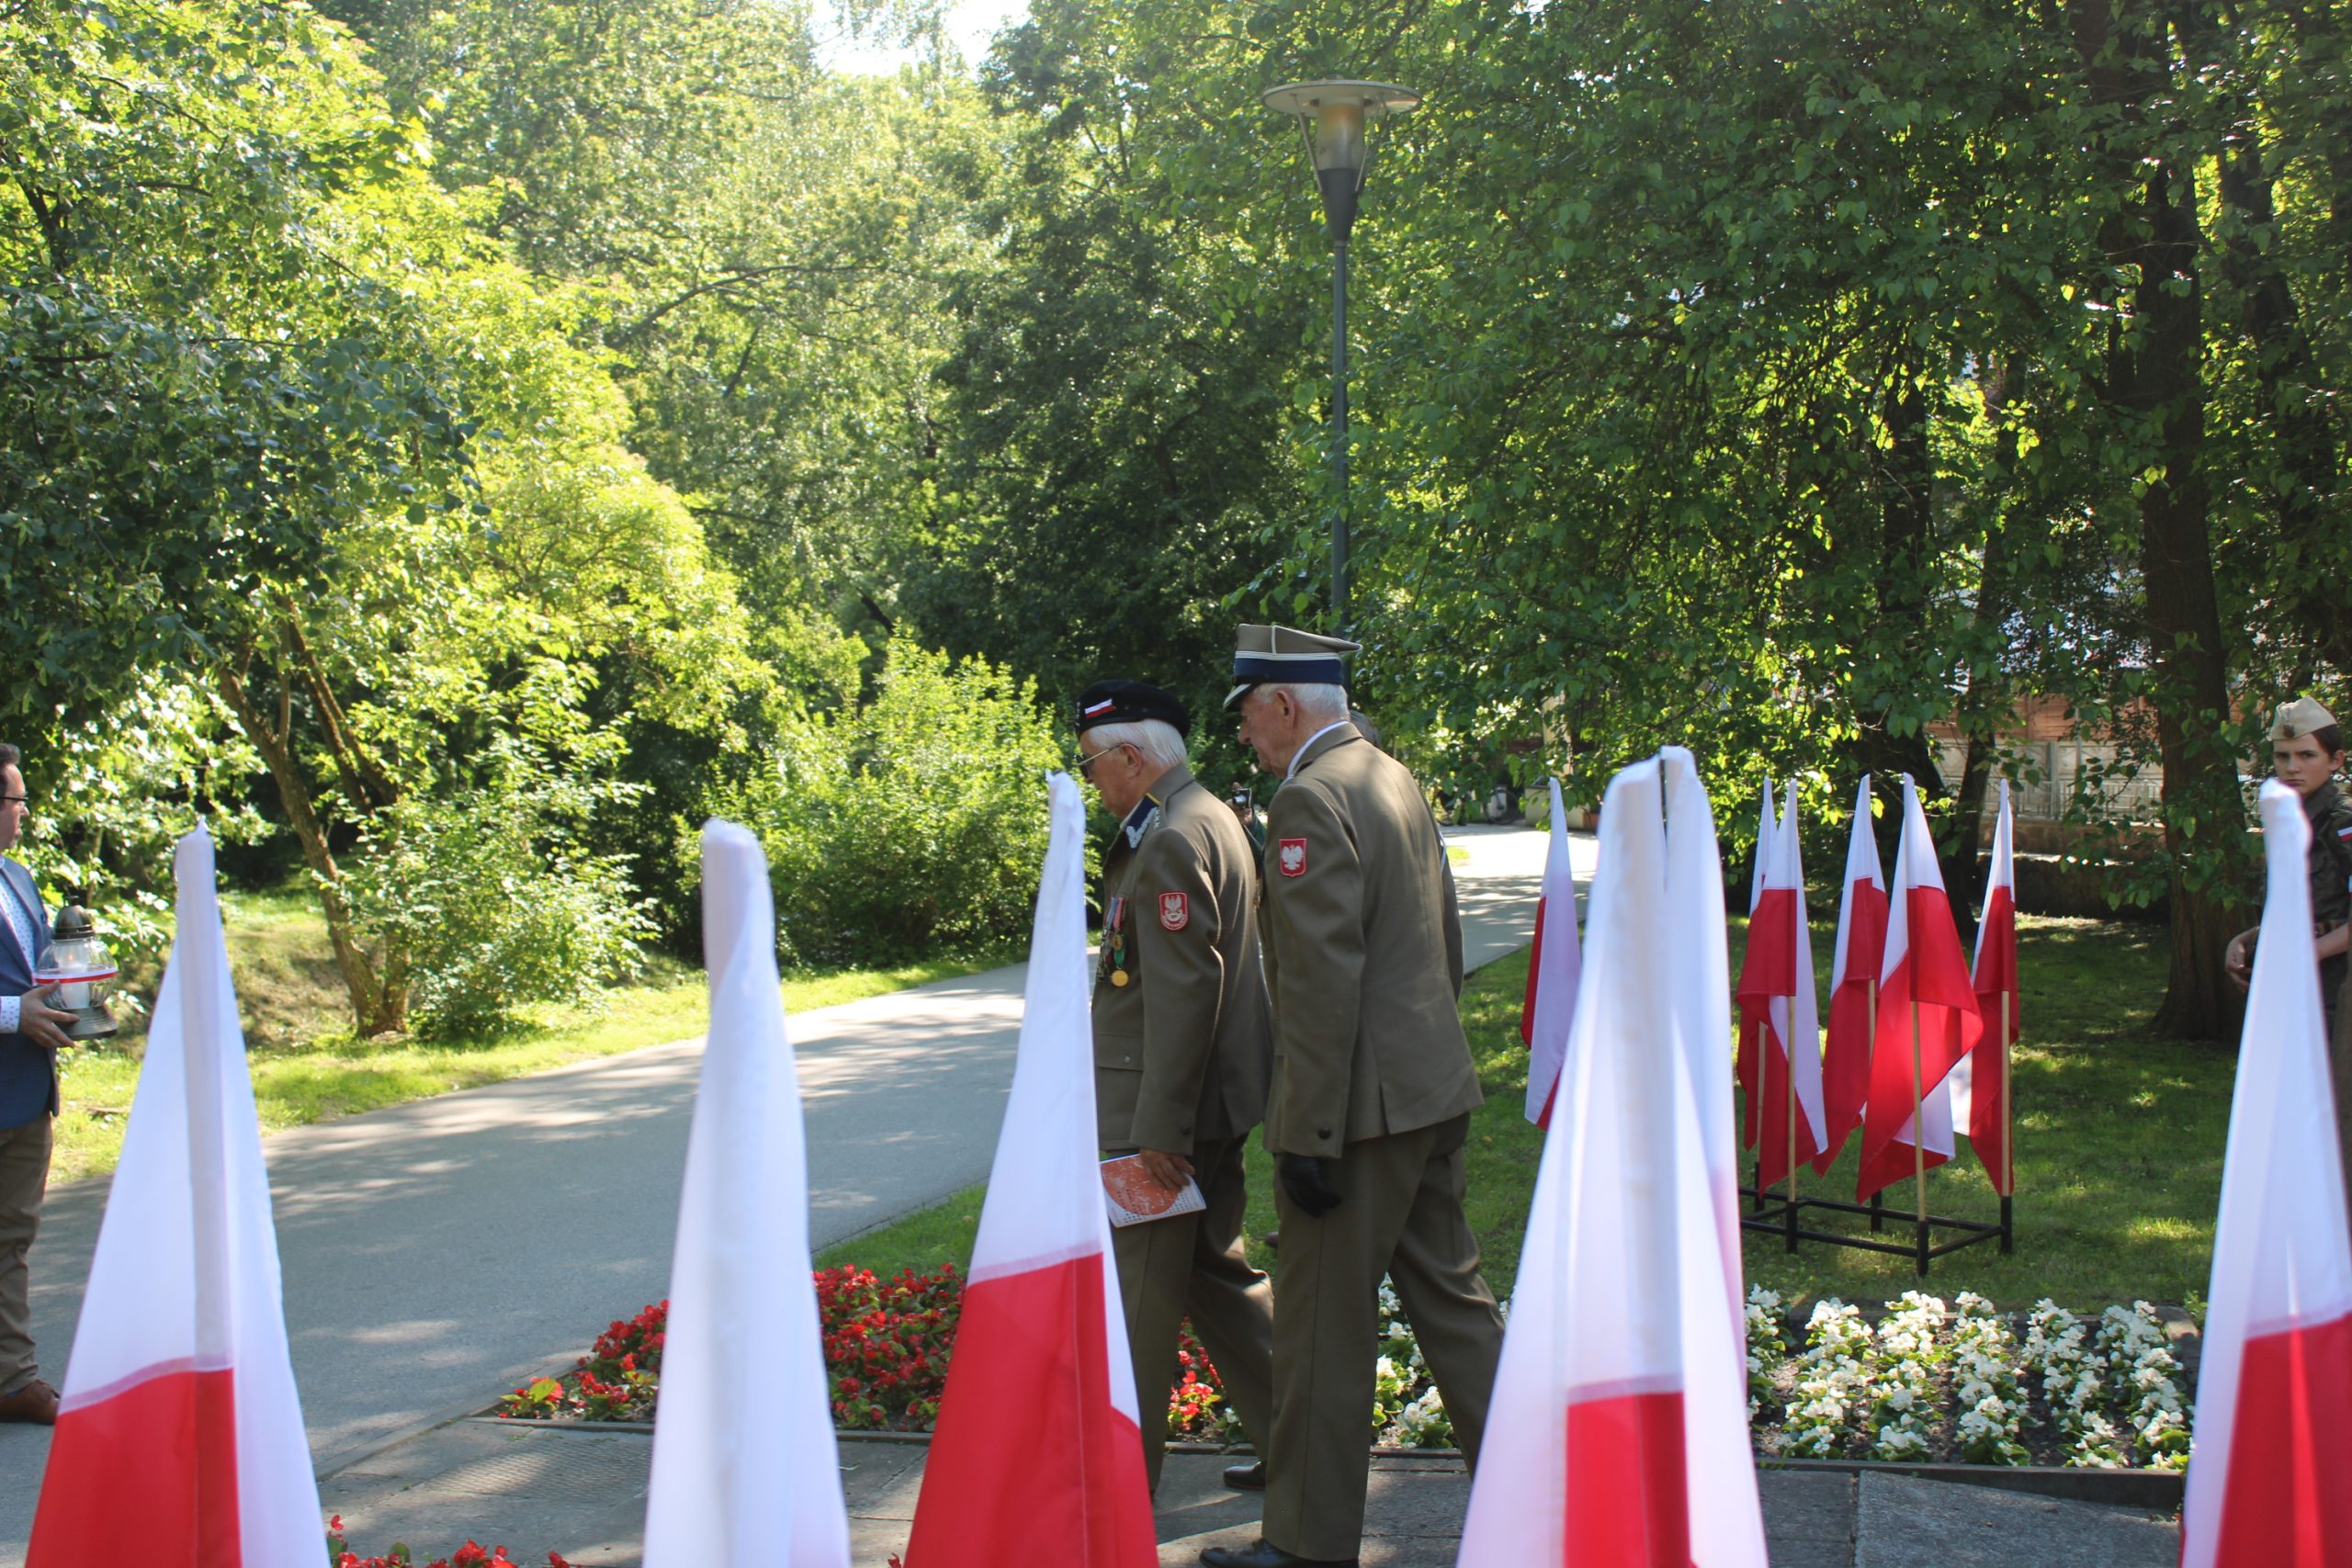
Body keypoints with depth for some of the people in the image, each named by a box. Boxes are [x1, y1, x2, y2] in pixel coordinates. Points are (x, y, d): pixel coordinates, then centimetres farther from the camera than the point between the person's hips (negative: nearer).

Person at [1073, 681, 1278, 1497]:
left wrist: (1160, 1130, -23)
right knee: (1215, 1271, 19)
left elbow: (1184, 994, -24)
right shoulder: (1211, 818, 14)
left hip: (1167, 1114, -10)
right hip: (1217, 1105, 10)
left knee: (1137, 1301, 0)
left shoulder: (1171, 842, -19)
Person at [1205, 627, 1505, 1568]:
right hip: (1434, 1092, 10)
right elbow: (1445, 937, 20)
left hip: (1365, 1103, -9)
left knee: (1324, 1325, 2)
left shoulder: (1310, 799, -16)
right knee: (1450, 1297, 16)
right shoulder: (1395, 777, 13)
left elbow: (1322, 983, -22)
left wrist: (1309, 1137, -20)